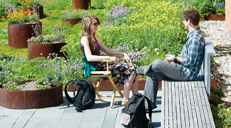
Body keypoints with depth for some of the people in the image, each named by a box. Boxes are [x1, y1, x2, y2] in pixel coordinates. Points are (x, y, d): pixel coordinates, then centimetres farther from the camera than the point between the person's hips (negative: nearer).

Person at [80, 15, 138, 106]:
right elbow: (89, 57, -24)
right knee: (130, 69, -16)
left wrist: (123, 54, 8)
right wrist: (109, 58, -29)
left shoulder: (94, 37, 17)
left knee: (133, 68, -2)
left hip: (102, 65, 9)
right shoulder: (85, 38, -10)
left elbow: (107, 51, 22)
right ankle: (125, 100, -17)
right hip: (96, 67, -9)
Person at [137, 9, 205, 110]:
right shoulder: (192, 35, 12)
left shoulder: (195, 39, -21)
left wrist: (175, 58, -9)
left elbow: (190, 62, -23)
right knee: (152, 75, 4)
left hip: (186, 73, -11)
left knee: (157, 63, -20)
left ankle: (140, 70, 14)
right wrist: (174, 57, 8)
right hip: (182, 69, 11)